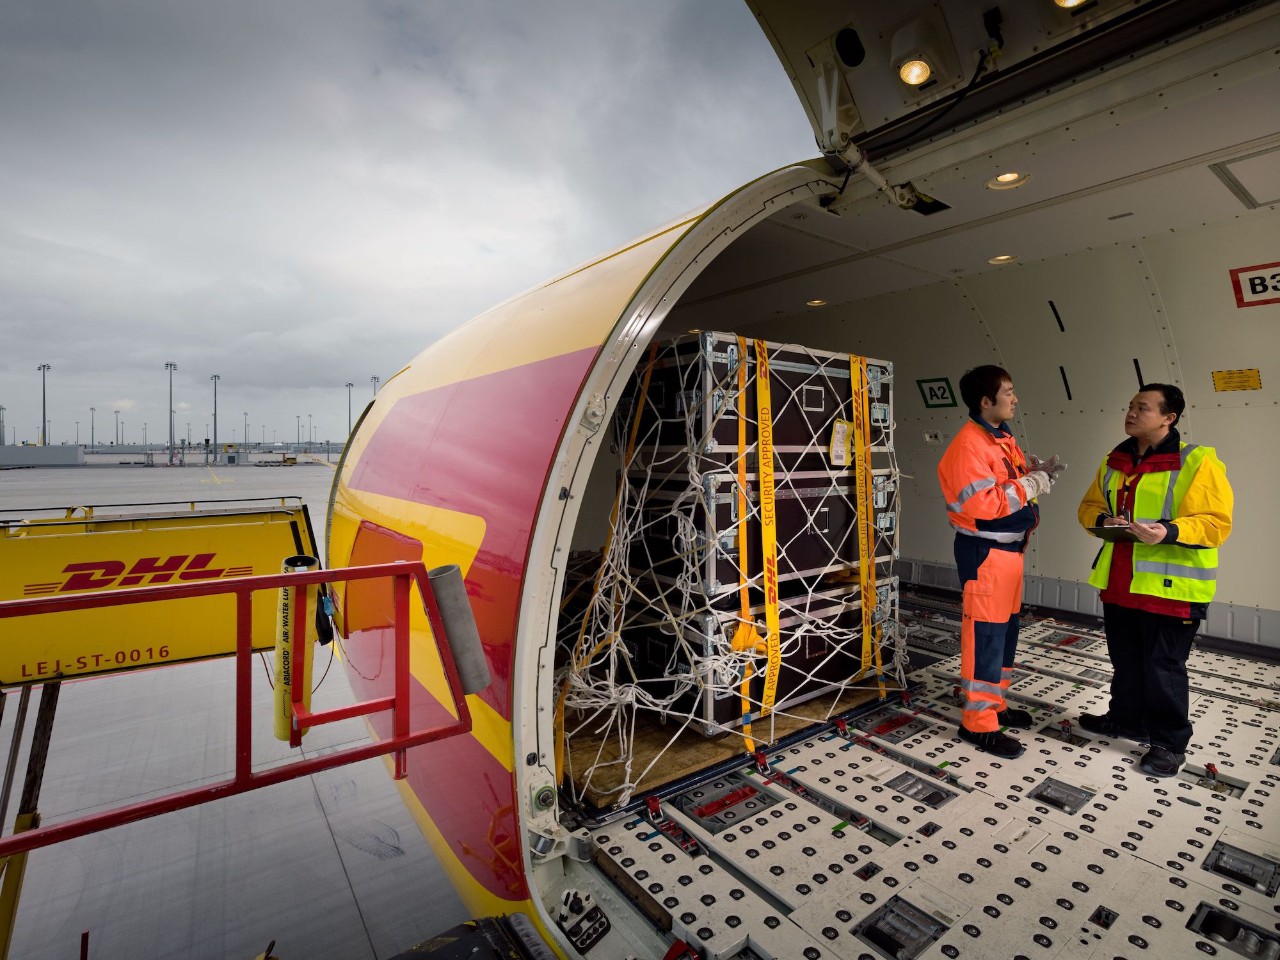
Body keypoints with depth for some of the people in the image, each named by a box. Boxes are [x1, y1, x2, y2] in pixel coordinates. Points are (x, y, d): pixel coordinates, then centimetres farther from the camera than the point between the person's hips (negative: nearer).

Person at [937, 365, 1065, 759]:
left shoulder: (1003, 437, 14)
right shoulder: (969, 444, -18)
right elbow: (981, 504, -25)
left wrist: (1038, 474, 2)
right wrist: (1032, 484, -16)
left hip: (1010, 547, 10)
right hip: (985, 552, -10)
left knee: (1006, 630, 18)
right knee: (985, 634, -3)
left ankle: (995, 703, 33)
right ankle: (979, 722, 8)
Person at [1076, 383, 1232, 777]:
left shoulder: (1198, 461, -9)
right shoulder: (1114, 461, 10)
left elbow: (1216, 523, -13)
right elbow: (1089, 506, 16)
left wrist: (1170, 532, -29)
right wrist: (1103, 520, -6)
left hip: (1170, 586, -6)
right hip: (1118, 582, 6)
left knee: (1163, 667, 4)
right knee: (1125, 660, 18)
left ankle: (1169, 742, 20)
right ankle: (1126, 719, 35)